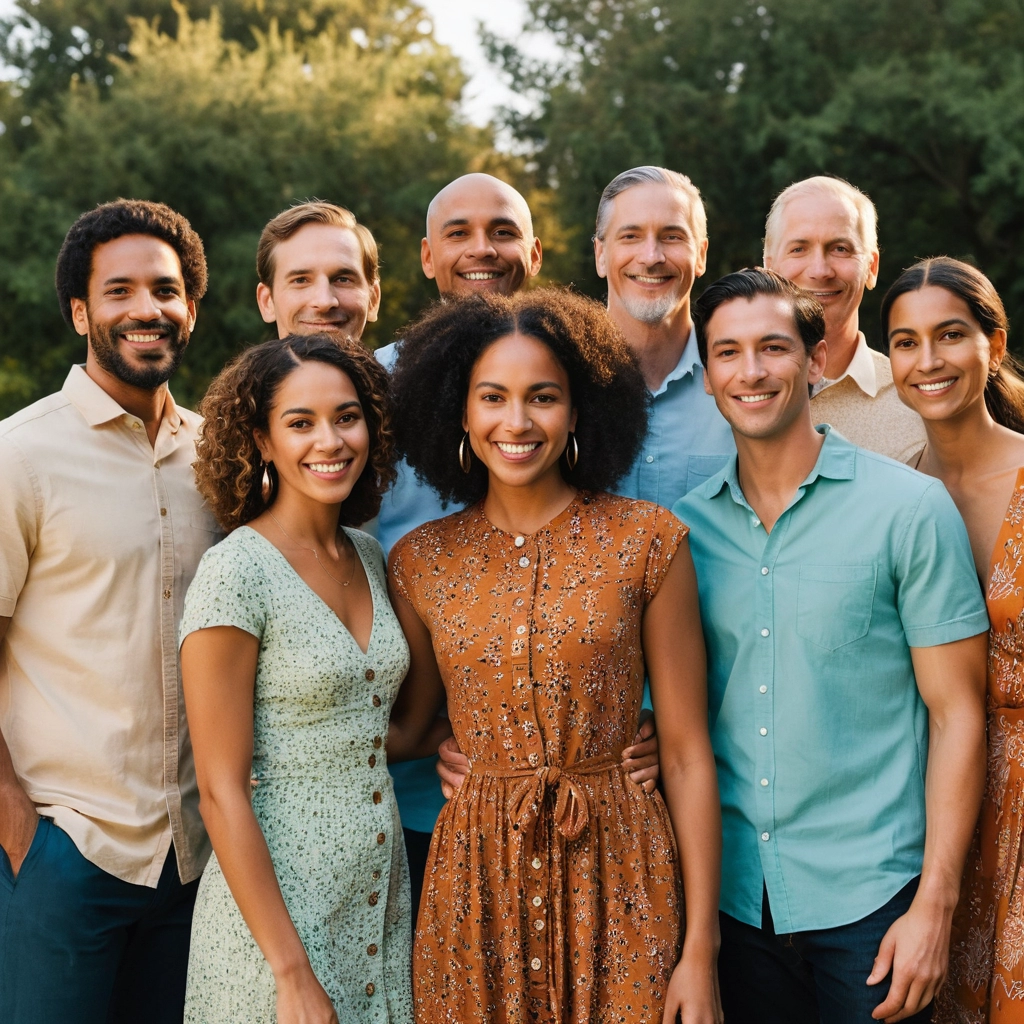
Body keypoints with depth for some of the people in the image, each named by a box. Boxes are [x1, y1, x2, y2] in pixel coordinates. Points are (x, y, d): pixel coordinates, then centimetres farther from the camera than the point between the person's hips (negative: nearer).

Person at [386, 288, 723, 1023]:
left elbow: (687, 751, -5)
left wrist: (701, 949, -7)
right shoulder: (420, 562, 2)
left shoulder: (648, 542, -4)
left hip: (621, 880, -2)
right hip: (476, 883, 2)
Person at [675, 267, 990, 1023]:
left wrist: (934, 906, -11)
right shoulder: (688, 527, 3)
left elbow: (957, 712, -6)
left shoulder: (909, 507, -6)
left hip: (870, 900, -3)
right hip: (735, 896, 3)